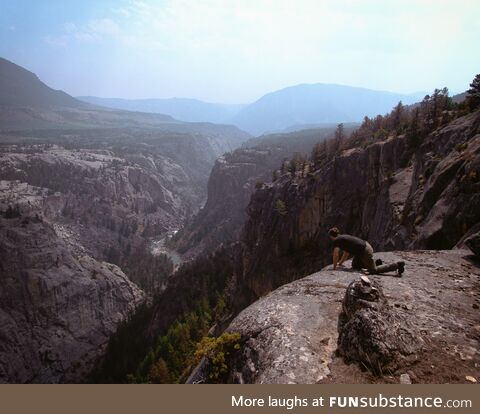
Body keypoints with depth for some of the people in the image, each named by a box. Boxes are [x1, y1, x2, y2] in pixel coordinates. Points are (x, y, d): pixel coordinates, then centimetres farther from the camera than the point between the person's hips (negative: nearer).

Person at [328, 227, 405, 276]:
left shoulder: (336, 241, -10)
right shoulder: (344, 237, 18)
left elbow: (336, 255, -15)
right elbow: (346, 252, 26)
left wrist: (334, 267, -3)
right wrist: (340, 263, 29)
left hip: (365, 252, -10)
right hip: (367, 246, 10)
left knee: (374, 270, 0)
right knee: (355, 266, 21)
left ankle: (397, 265, 2)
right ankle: (376, 263, 18)